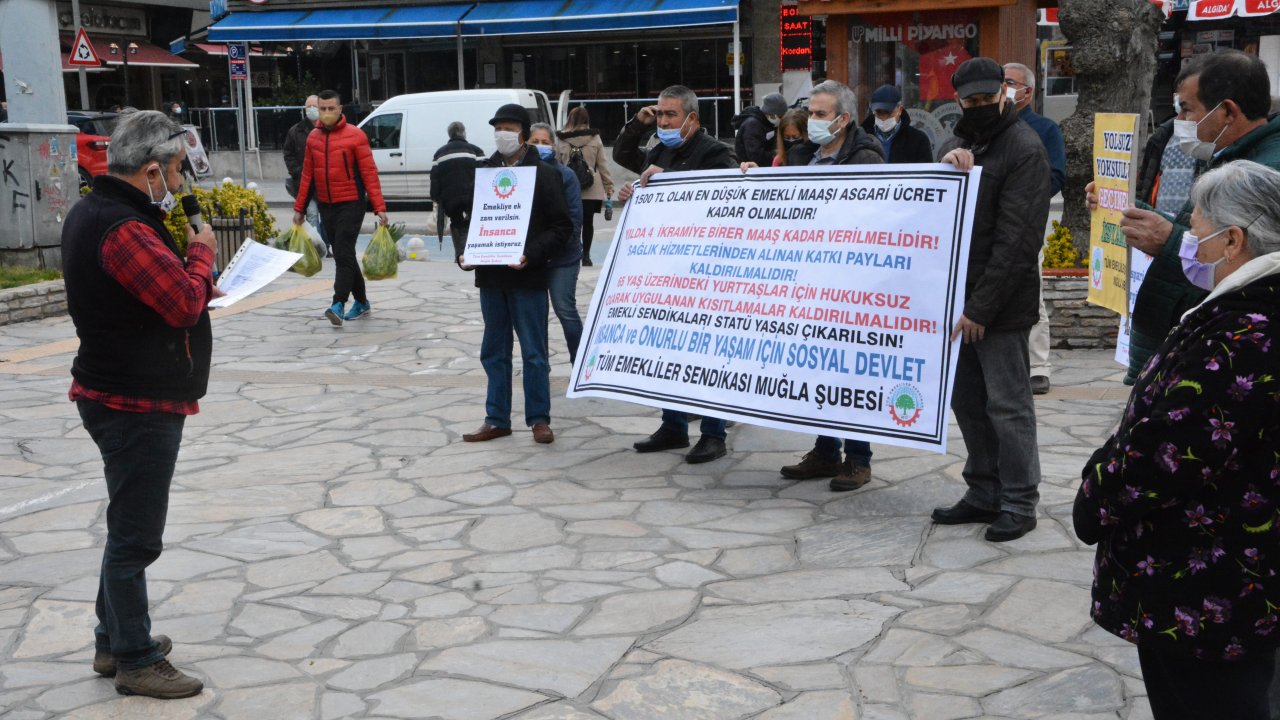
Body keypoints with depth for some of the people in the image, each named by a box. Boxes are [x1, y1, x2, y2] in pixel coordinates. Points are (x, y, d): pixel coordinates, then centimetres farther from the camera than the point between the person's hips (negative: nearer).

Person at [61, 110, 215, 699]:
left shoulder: (92, 211, 10)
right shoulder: (123, 229, -24)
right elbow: (186, 302, -26)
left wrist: (187, 261, -1)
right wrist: (201, 254, -9)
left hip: (116, 395, 11)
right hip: (138, 404, -11)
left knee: (129, 526, 21)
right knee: (135, 535, 0)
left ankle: (114, 641, 33)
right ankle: (135, 661, 12)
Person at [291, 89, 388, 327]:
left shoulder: (355, 135, -8)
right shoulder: (313, 138, 8)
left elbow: (369, 173, -10)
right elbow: (307, 175, 13)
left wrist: (379, 207, -15)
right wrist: (299, 208, 12)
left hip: (351, 204, -6)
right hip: (326, 206, 6)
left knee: (343, 254, -14)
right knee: (342, 255, 11)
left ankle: (339, 305, -17)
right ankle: (361, 302, 23)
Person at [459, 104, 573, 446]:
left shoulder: (544, 175, -2)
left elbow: (562, 227, -6)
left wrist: (531, 256, -18)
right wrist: (463, 253, -2)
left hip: (527, 277, -4)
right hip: (489, 276, 5)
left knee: (534, 352, 2)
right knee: (494, 351, 11)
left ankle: (539, 419, 12)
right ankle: (497, 420, 19)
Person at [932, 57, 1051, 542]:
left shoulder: (1024, 148, -10)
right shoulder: (959, 144, 15)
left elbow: (1016, 240, -16)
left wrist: (980, 307, -18)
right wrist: (943, 168, -11)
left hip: (999, 306, -8)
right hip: (957, 300, 8)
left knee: (1007, 405, -1)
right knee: (967, 402, 13)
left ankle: (1018, 504, 9)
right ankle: (984, 494, 25)